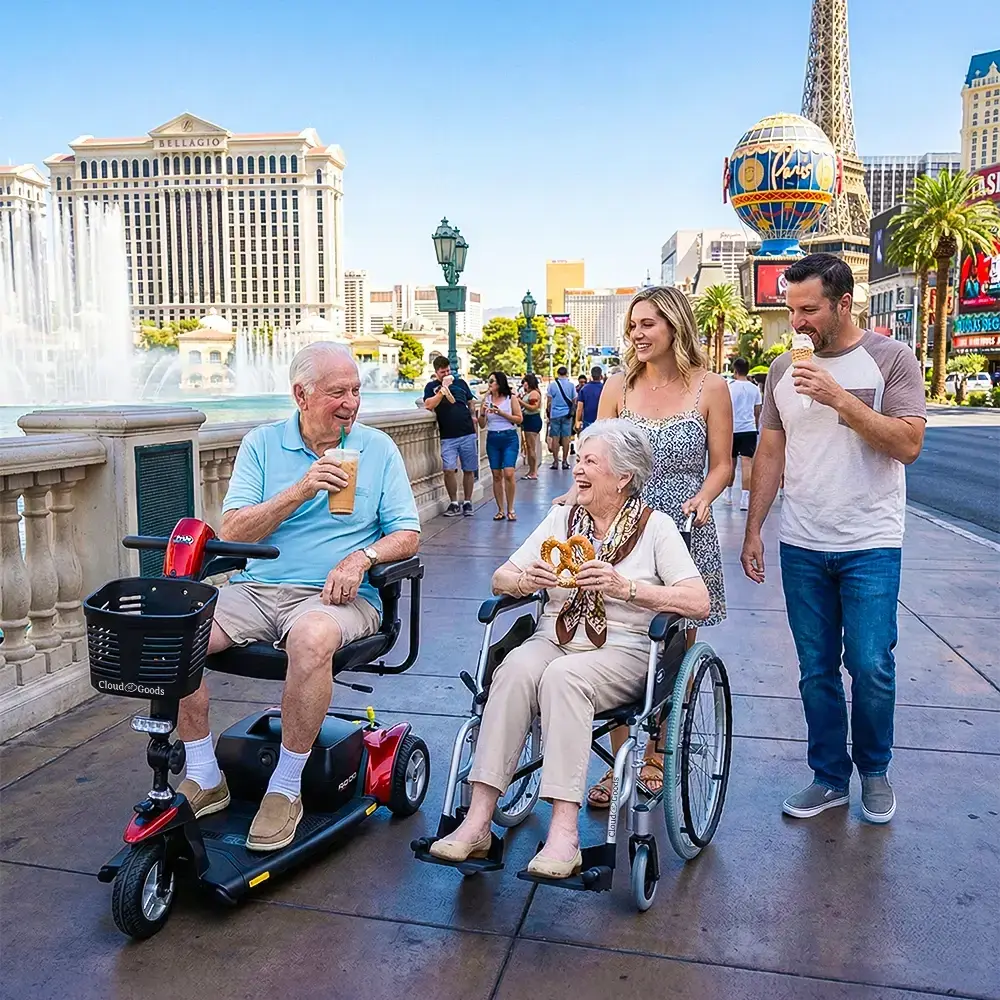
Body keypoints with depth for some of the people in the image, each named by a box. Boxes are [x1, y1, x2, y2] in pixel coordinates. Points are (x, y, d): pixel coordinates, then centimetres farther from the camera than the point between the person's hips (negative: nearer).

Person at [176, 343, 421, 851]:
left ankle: (287, 788, -17)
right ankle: (204, 778, -1)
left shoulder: (377, 448, 7)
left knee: (313, 637, -38)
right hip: (256, 588, 3)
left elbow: (407, 535, 5)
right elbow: (232, 532, -1)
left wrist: (362, 557, -16)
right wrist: (299, 492, -14)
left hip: (334, 595, -2)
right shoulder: (262, 443, 8)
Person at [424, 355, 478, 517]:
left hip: (468, 434, 2)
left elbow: (471, 402, 22)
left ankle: (467, 502, 18)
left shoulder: (460, 382, 12)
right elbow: (428, 405, -13)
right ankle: (454, 503, 5)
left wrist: (473, 417, 6)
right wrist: (443, 388, -15)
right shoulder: (431, 386, 4)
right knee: (449, 470, -11)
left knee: (469, 470, 6)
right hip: (447, 437, -2)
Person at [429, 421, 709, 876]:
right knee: (516, 667, -30)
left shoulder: (655, 526, 3)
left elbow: (698, 602, -9)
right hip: (552, 640, 3)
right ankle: (478, 820, -30)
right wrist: (526, 580, -11)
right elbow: (500, 579, 12)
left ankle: (564, 831, -35)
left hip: (621, 650, -3)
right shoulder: (561, 518, 15)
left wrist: (626, 588, -20)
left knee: (563, 676, -35)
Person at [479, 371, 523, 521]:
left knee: (508, 474, -13)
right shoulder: (486, 400, 8)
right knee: (496, 475, 3)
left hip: (509, 438, -3)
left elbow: (519, 419, -3)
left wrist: (501, 413, -12)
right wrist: (482, 413, -10)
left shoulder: (511, 398, 0)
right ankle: (500, 510, 11)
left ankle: (510, 509, 1)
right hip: (492, 439, 3)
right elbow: (482, 424, 10)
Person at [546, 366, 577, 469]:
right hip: (567, 414, 1)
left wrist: (548, 412, 12)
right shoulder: (571, 385, 1)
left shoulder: (552, 385, -1)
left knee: (555, 438, 3)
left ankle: (555, 462, 3)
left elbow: (549, 401, -1)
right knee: (566, 438, 4)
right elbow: (574, 400, 5)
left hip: (555, 414, -1)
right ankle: (565, 462, 6)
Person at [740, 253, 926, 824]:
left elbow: (908, 444, -14)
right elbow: (771, 453, 9)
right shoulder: (785, 369, 7)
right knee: (816, 671, 10)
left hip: (870, 547, -3)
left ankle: (875, 770, 23)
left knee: (871, 667, -3)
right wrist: (753, 530, 5)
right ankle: (830, 777, 25)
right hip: (801, 547, 4)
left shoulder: (891, 360, -4)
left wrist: (839, 399, -21)